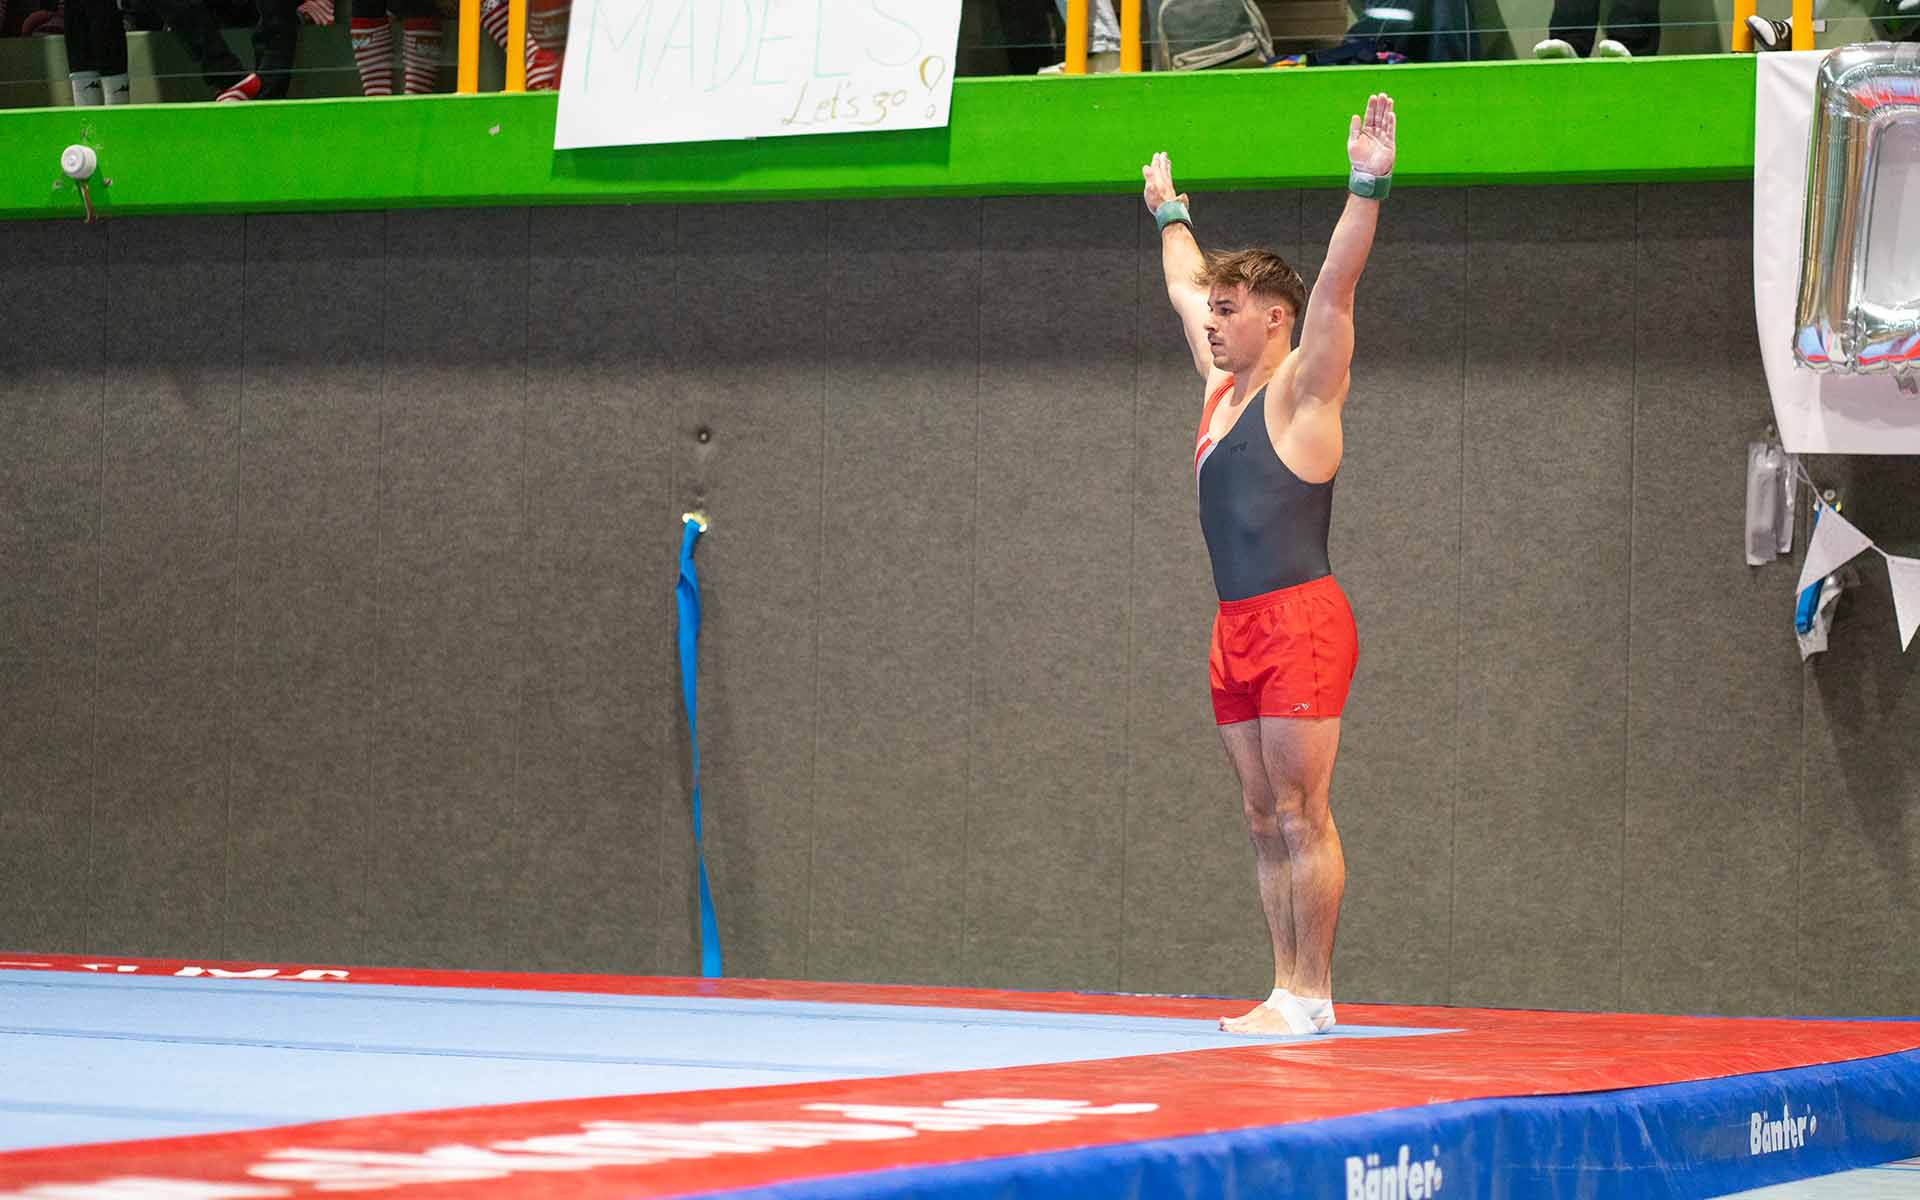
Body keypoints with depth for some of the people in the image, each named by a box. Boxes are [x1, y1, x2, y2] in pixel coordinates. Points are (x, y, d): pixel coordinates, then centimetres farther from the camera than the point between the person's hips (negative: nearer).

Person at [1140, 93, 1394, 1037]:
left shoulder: (1300, 392, -4)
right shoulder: (1221, 387, 17)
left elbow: (1335, 287, -18)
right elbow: (1186, 287, 34)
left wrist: (1367, 190, -28)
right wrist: (1170, 214, 46)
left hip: (1299, 622, -8)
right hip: (1237, 630, 8)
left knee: (1302, 817, -8)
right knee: (1265, 821, 7)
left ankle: (1310, 996, -8)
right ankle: (1287, 989, 9)